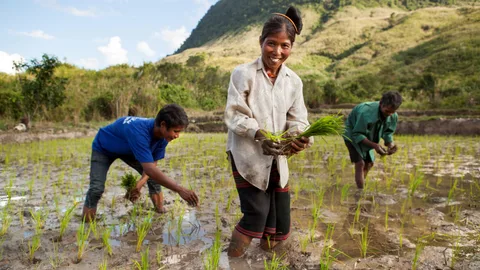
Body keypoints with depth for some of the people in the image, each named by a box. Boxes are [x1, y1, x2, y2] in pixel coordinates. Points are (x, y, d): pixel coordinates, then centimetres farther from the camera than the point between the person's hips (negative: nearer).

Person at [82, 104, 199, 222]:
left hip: (129, 150, 6)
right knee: (96, 188, -20)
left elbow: (152, 163, -14)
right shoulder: (139, 132, -46)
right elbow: (150, 169, -51)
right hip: (103, 148, -6)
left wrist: (140, 183, -32)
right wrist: (180, 189, -54)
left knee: (154, 176, -6)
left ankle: (161, 215, 6)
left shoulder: (163, 136, -23)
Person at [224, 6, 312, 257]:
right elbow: (233, 116, -13)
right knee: (257, 211, -5)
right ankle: (234, 254, 22)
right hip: (246, 155, -5)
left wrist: (299, 136, -21)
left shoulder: (294, 81, 3)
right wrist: (258, 134, -29)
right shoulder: (243, 73, -11)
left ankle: (269, 246, 41)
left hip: (276, 157, 5)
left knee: (279, 213, 13)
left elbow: (297, 118, 2)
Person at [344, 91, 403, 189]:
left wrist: (390, 143, -26)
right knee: (360, 163, -19)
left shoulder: (393, 117, -18)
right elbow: (357, 135, -32)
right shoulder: (367, 112, -39)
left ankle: (360, 185, 35)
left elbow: (388, 132, -4)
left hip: (368, 136, 7)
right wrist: (374, 145, -42)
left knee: (369, 163, 13)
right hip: (353, 134, -7)